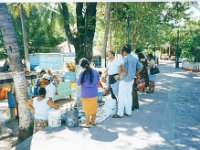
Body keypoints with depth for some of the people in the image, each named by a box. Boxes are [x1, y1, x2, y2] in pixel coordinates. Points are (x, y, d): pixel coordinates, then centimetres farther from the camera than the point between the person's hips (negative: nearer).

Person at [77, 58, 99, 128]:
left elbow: (79, 83, -7)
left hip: (86, 94, -5)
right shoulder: (95, 72, -2)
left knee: (87, 109, 5)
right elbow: (97, 80, 14)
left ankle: (87, 124, 14)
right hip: (94, 93, 5)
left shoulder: (82, 73, -17)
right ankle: (93, 121, 30)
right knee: (94, 108, 17)